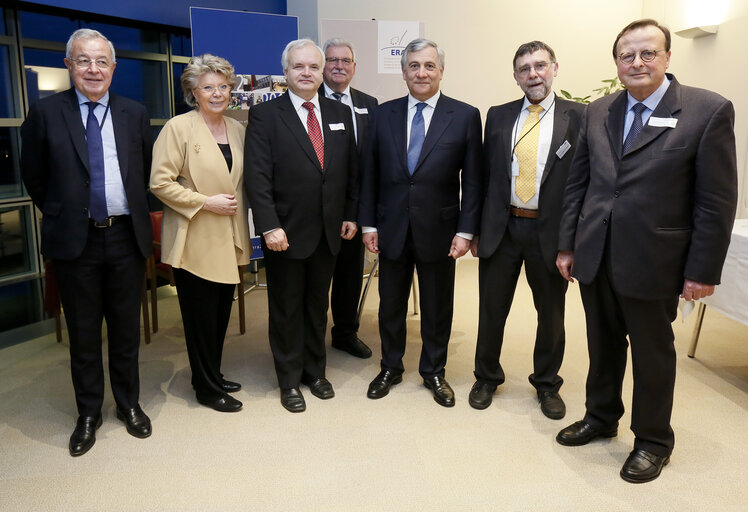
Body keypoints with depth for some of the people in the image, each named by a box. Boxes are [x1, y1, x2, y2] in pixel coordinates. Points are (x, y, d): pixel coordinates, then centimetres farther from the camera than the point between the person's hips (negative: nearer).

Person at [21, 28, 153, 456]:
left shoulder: (135, 114, 4)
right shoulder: (46, 112, -1)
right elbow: (34, 176, 7)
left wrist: (134, 211, 9)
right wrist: (59, 215, 6)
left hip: (126, 236, 1)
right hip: (74, 240, -1)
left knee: (126, 329, 12)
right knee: (83, 333, 10)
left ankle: (129, 404, 30)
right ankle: (89, 413, 27)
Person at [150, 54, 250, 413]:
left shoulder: (237, 129, 11)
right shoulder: (179, 128, -8)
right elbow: (159, 182, -13)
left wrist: (238, 203, 3)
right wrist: (206, 202, -16)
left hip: (228, 239, 6)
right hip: (195, 240, -6)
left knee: (221, 313, 15)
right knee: (201, 316, 4)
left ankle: (212, 376, 33)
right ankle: (207, 388, 20)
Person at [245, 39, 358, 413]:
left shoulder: (340, 113, 8)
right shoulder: (264, 115, -6)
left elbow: (351, 170, 11)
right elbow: (257, 177, -12)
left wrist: (351, 214, 5)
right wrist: (270, 227, -18)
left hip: (329, 231, 4)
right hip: (286, 232, -4)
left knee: (318, 305, 17)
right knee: (286, 309, 10)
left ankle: (315, 371, 33)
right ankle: (290, 380, 26)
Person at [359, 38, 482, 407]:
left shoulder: (465, 116, -3)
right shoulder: (383, 114, 3)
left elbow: (472, 180, -3)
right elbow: (370, 174, 5)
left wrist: (465, 230, -8)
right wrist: (368, 223, 0)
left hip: (438, 230, -1)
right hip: (392, 228, 2)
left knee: (437, 307, 12)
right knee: (390, 304, 14)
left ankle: (433, 371, 32)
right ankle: (391, 368, 34)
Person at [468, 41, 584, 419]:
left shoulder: (578, 117, -1)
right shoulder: (498, 116, 7)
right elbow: (483, 175, 8)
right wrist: (474, 229, 5)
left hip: (550, 231, -1)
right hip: (500, 228, 2)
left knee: (551, 313, 13)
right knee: (492, 309, 11)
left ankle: (547, 384, 35)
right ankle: (487, 378, 33)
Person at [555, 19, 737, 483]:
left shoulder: (709, 110, -7)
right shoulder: (598, 112, 6)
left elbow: (718, 200, -9)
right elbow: (577, 184, 8)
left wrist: (703, 270, -10)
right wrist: (567, 245, 6)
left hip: (652, 262, -4)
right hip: (594, 258, 4)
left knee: (652, 354, 13)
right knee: (603, 347, 19)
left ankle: (653, 441, 33)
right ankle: (601, 417, 40)